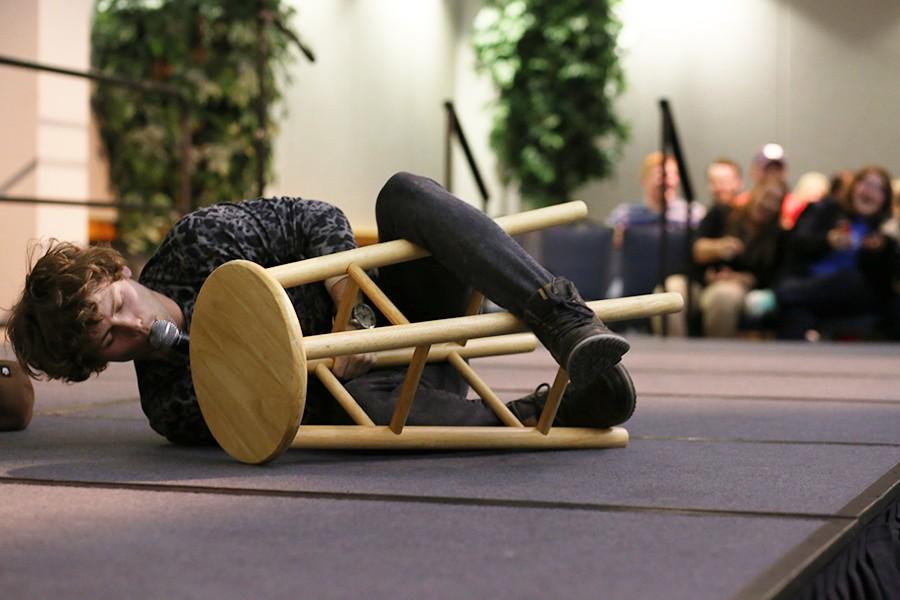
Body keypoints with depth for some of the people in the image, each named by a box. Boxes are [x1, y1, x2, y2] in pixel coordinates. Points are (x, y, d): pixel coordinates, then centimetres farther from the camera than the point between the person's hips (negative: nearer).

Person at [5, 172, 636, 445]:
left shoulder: (197, 241, -1)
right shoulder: (170, 405, -5)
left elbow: (315, 219, 0)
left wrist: (342, 282, -17)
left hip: (401, 317, 4)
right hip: (373, 387, -4)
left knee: (405, 192, -27)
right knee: (356, 406, -44)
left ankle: (567, 321, -41)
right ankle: (552, 414, -40)